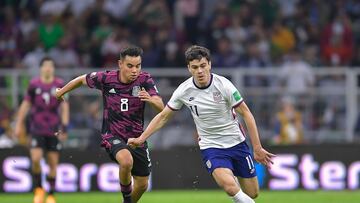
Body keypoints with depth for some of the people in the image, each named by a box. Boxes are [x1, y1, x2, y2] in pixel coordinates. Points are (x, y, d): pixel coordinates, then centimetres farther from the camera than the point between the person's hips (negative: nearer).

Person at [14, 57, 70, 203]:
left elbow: (64, 106, 2)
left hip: (54, 130, 0)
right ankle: (38, 189, 9)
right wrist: (19, 124, 7)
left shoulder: (60, 85, -1)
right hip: (37, 129, 0)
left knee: (53, 163, 2)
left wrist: (64, 127, -5)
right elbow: (26, 104, 9)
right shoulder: (34, 84, 1)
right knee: (35, 159, -14)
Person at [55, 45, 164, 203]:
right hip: (113, 136, -3)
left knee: (142, 185, 9)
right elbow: (82, 79, 8)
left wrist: (150, 99, -43)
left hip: (137, 137, 3)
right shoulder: (106, 78, -12)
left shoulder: (145, 80, -11)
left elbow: (161, 107, -21)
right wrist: (61, 92, 21)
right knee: (126, 160, -34)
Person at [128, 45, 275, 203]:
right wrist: (140, 139, 0)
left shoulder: (223, 85, -15)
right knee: (230, 187, -28)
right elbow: (163, 116, 5)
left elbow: (246, 114, -8)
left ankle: (235, 176, 40)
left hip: (236, 143, 1)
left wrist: (257, 149, -10)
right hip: (211, 147, -1)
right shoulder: (184, 90, -10)